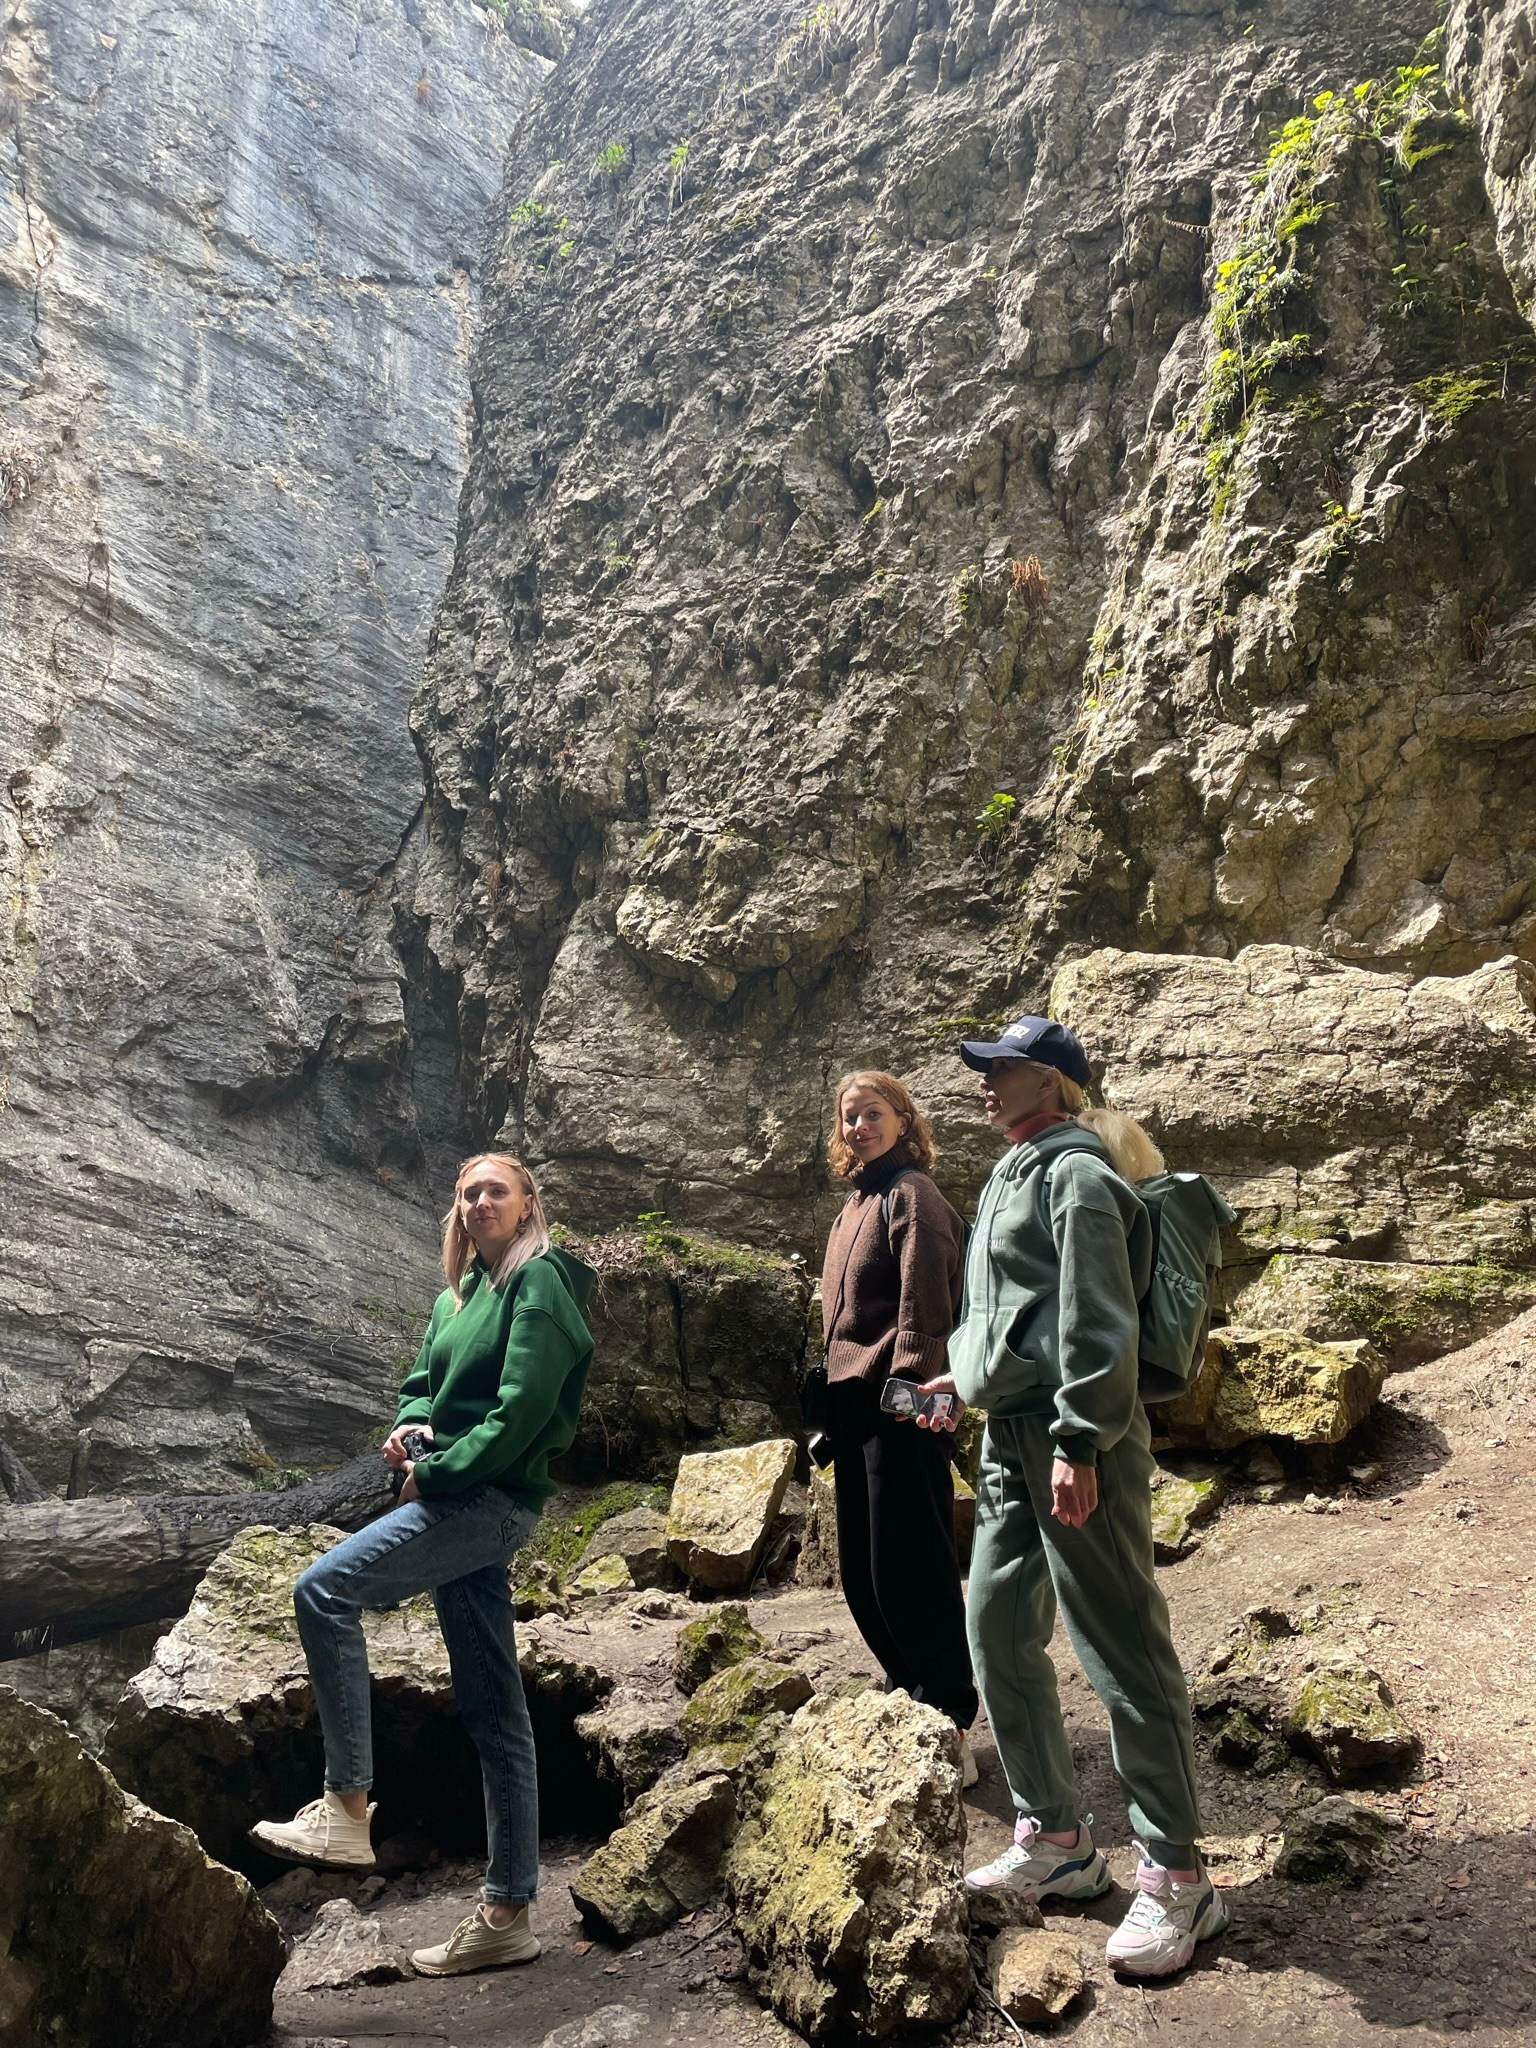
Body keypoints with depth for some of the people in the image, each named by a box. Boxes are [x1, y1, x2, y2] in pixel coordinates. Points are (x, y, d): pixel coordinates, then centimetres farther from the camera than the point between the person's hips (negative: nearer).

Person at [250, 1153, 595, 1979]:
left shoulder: (539, 1282, -7)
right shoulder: (458, 1294, 19)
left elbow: (522, 1408, -16)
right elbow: (420, 1382, 21)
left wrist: (435, 1471, -13)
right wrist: (412, 1427, -1)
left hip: (491, 1499, -8)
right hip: (461, 1503, 8)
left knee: (324, 1590, -18)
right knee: (492, 1711, 8)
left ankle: (346, 1808, -12)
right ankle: (508, 1911, 14)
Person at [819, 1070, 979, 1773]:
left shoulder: (910, 1194, -9)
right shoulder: (856, 1201, 17)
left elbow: (924, 1303, -18)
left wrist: (906, 1387, -23)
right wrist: (835, 1399, 18)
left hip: (897, 1404, -9)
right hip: (853, 1404, 9)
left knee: (909, 1568, -4)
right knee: (861, 1572, 15)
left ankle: (952, 1725, 7)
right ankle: (910, 1691, 30)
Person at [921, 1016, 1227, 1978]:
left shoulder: (1077, 1175, -12)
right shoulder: (1013, 1176, 18)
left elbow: (1096, 1320, -19)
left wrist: (1078, 1443, -23)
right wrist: (966, 1372, 30)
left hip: (1075, 1439, -10)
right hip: (1010, 1437, 10)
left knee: (1121, 1645, -4)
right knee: (999, 1632, 13)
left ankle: (1177, 1878, 7)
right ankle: (1055, 1841, 26)